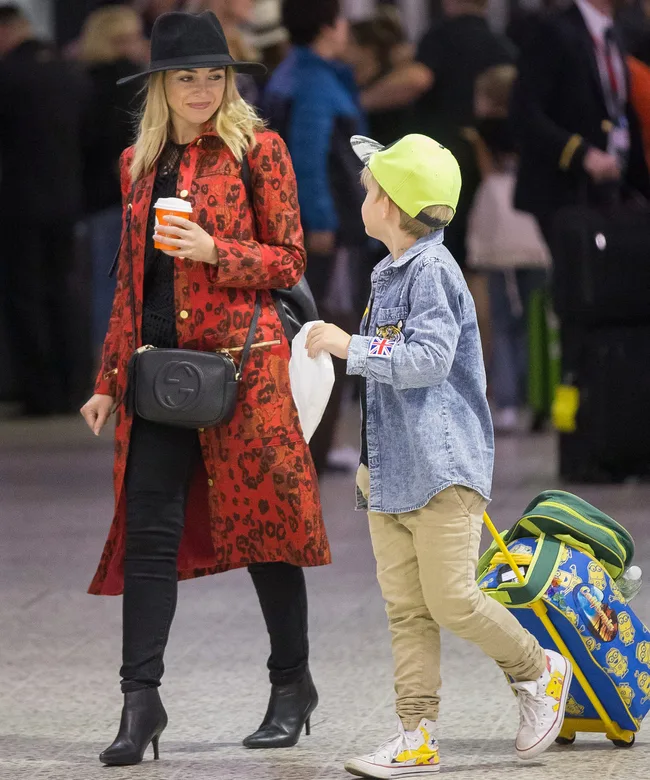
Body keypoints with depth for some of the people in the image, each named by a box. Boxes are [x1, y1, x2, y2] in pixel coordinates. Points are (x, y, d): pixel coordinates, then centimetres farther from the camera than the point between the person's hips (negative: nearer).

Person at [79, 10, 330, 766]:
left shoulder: (257, 149, 0)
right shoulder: (139, 163, 14)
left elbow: (289, 261, -1)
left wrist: (214, 251, -17)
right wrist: (109, 380, 15)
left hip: (241, 361, -4)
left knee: (262, 524, 3)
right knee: (148, 529, -4)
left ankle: (293, 685, 17)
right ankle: (140, 697, -4)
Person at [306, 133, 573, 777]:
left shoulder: (432, 270, -12)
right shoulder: (390, 275, 17)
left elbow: (431, 358, -24)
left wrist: (350, 349, -20)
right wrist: (369, 461, 24)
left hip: (442, 469, -9)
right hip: (391, 471, 9)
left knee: (450, 600, -8)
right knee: (406, 609, 5)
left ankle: (539, 670, 14)